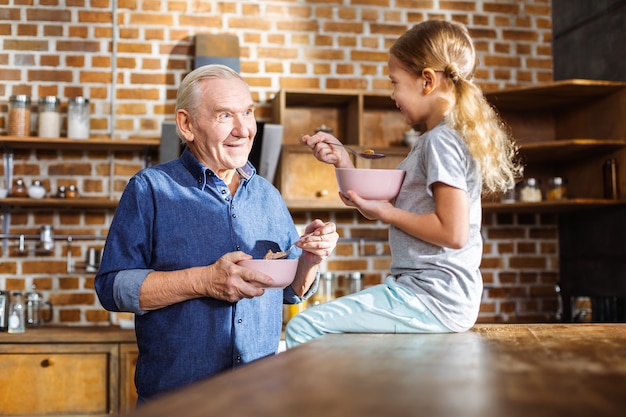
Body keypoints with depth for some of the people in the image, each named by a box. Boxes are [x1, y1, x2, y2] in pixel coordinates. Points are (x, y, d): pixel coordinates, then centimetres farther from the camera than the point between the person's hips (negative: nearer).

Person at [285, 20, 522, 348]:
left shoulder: (442, 140, -16)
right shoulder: (431, 140, 16)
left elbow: (453, 232, -23)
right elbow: (390, 202, 18)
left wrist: (384, 212, -14)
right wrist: (344, 162, 10)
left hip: (431, 301, -11)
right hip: (423, 288, 11)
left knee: (303, 328, -17)